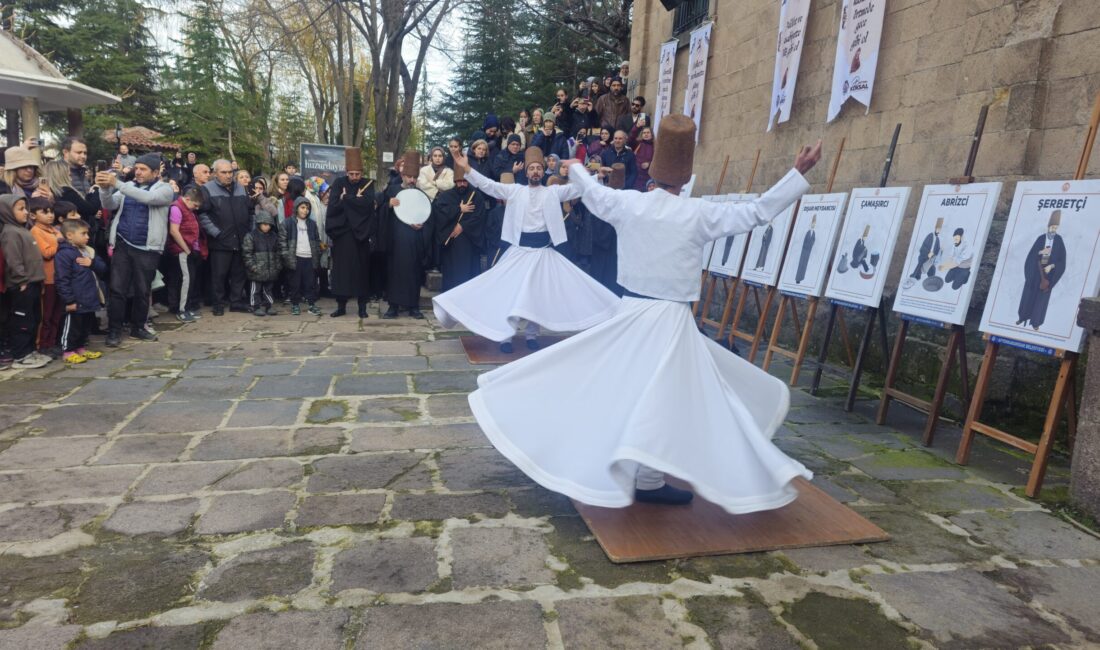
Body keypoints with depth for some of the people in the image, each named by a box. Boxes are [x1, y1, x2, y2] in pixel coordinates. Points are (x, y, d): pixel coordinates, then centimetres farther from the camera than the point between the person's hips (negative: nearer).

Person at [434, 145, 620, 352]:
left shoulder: (553, 192, 4)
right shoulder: (515, 190, 3)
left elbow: (578, 188, -2)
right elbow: (488, 185, -3)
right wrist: (466, 168, -13)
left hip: (543, 250, 1)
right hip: (519, 249, -1)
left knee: (539, 293, 7)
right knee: (510, 291, -1)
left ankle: (531, 334, 20)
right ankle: (505, 334, 8)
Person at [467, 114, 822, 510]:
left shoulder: (628, 203, 1)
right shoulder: (699, 214, -8)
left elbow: (591, 191, 21)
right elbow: (759, 212, -4)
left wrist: (575, 169, 42)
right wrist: (799, 173, 3)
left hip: (632, 311, 4)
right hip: (671, 319, -4)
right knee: (664, 399, 2)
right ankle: (648, 480, 9)